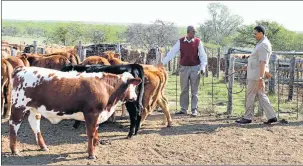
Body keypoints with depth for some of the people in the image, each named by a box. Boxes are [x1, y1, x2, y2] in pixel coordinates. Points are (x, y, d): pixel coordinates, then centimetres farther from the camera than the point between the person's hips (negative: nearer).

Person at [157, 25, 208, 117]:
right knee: (184, 90, 7)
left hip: (195, 68, -1)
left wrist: (203, 66, -14)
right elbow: (172, 52, -3)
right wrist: (163, 62, -9)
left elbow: (202, 55, -2)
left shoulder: (198, 42, -2)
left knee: (194, 90, 3)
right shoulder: (180, 41, -1)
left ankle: (194, 109, 9)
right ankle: (184, 109, 15)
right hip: (184, 68, 1)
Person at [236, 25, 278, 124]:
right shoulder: (262, 43, 16)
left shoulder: (263, 45, -17)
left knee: (250, 96, -1)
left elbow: (263, 62, -24)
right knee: (261, 95, 10)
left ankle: (248, 117, 9)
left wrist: (261, 78, -28)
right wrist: (249, 66, 21)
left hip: (257, 75, -10)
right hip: (256, 74, 10)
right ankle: (271, 116, 10)